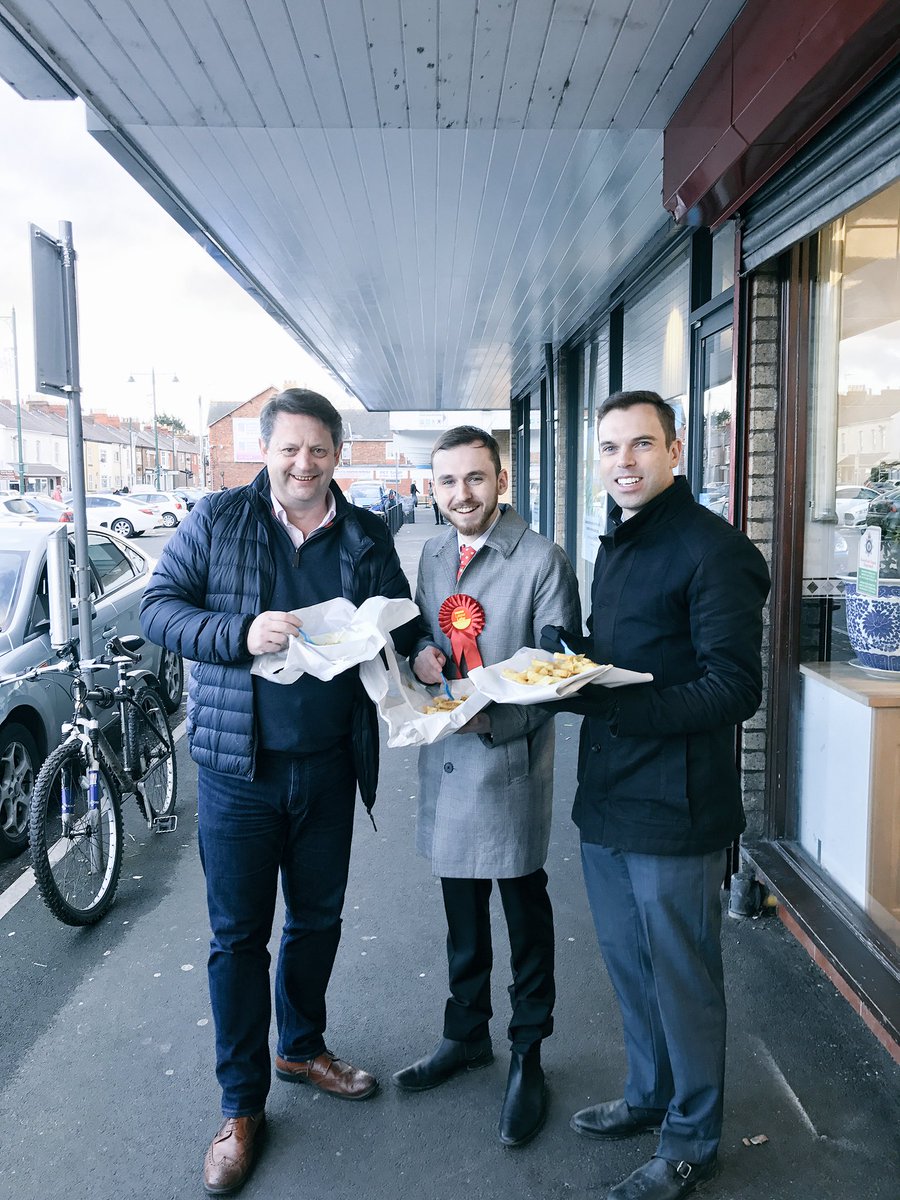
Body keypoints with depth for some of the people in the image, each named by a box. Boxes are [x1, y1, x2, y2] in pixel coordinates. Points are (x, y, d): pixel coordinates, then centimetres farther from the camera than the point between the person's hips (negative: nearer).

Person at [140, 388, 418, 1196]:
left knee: (318, 918, 19)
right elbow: (160, 606, -7)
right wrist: (241, 633, -23)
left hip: (328, 764, 3)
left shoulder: (367, 537, 2)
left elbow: (401, 625, 8)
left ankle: (302, 1046, 45)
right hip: (239, 764, -3)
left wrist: (415, 653, -15)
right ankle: (242, 1106, 27)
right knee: (239, 936, 8)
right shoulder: (217, 519, -4)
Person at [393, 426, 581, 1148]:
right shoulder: (432, 556, 8)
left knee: (524, 910, 10)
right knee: (461, 908, 21)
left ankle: (528, 1055, 31)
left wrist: (494, 717, -26)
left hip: (511, 759, -6)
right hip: (445, 757, 6)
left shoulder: (541, 560, -12)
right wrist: (422, 651, -5)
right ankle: (467, 1034, 42)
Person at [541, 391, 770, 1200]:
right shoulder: (615, 547, 13)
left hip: (674, 811, -8)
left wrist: (612, 705, -28)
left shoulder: (711, 549, -15)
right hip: (606, 801, 8)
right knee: (628, 965, 22)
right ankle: (648, 1096, 44)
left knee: (684, 980, 10)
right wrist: (570, 656, -1)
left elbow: (735, 688, -20)